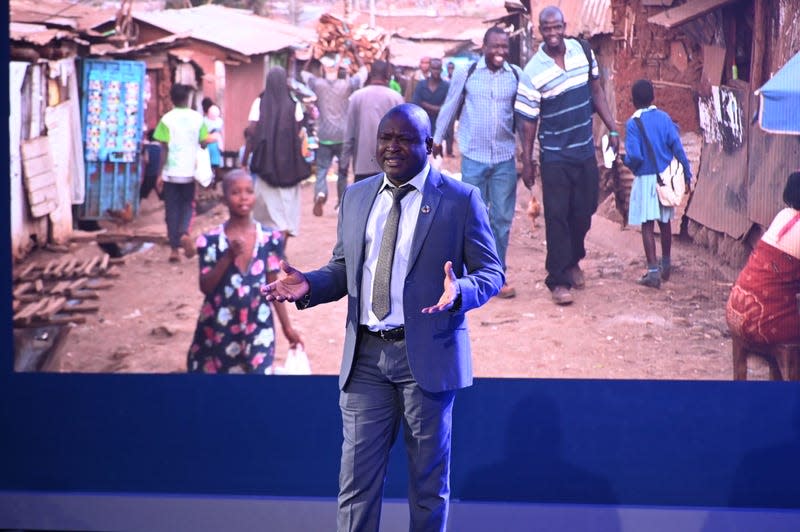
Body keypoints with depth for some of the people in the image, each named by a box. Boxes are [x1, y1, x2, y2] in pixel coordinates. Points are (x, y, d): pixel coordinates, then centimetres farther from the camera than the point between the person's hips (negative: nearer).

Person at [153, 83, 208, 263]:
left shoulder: (167, 119, -6)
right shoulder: (197, 118, -1)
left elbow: (164, 149, -7)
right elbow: (203, 145, 2)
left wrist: (160, 174, -3)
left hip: (171, 172, -1)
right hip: (190, 172, 1)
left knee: (172, 209, 7)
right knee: (188, 205, 15)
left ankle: (174, 249, 5)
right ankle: (184, 233, -13)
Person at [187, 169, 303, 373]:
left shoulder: (270, 239, -2)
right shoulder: (211, 240, -8)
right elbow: (205, 287, -11)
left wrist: (287, 327, 5)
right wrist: (228, 256, -24)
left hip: (257, 327, 1)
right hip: (219, 327, -1)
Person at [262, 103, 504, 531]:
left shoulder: (460, 199, -2)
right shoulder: (356, 197, 12)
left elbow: (490, 272, -3)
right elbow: (341, 271, 15)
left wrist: (459, 291, -24)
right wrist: (308, 285, -6)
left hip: (426, 355, -3)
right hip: (366, 356, 3)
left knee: (428, 480, 9)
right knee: (356, 479, 3)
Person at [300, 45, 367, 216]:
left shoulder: (317, 84, -3)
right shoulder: (347, 85, -4)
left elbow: (304, 72, 17)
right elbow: (363, 71, 11)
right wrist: (355, 53, 20)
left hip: (324, 136, 0)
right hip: (343, 136, 0)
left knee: (322, 169, 2)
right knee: (343, 170, 14)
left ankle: (320, 194, -24)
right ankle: (342, 202, 21)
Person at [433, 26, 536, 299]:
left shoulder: (516, 75, 1)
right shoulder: (466, 73, -3)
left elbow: (526, 110, 8)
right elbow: (450, 107, 9)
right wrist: (437, 138, 17)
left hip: (505, 158, 2)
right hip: (474, 157, -2)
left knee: (502, 218, 5)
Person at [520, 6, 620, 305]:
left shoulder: (583, 52, -1)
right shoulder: (533, 70, -11)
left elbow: (596, 92, 10)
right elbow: (530, 118, -6)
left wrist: (612, 129, 7)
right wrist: (527, 160, -5)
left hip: (585, 150, 4)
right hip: (554, 156, -4)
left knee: (584, 211, 12)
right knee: (557, 217, -3)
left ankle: (573, 260, 35)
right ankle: (558, 280, 2)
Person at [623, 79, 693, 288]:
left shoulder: (633, 123, -11)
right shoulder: (664, 118, 1)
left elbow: (635, 155, -18)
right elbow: (677, 147, -2)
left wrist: (628, 163, 4)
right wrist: (687, 175, 3)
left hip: (645, 179, -4)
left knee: (647, 225, -2)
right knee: (665, 222, 17)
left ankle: (653, 271, -10)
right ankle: (666, 265, 29)